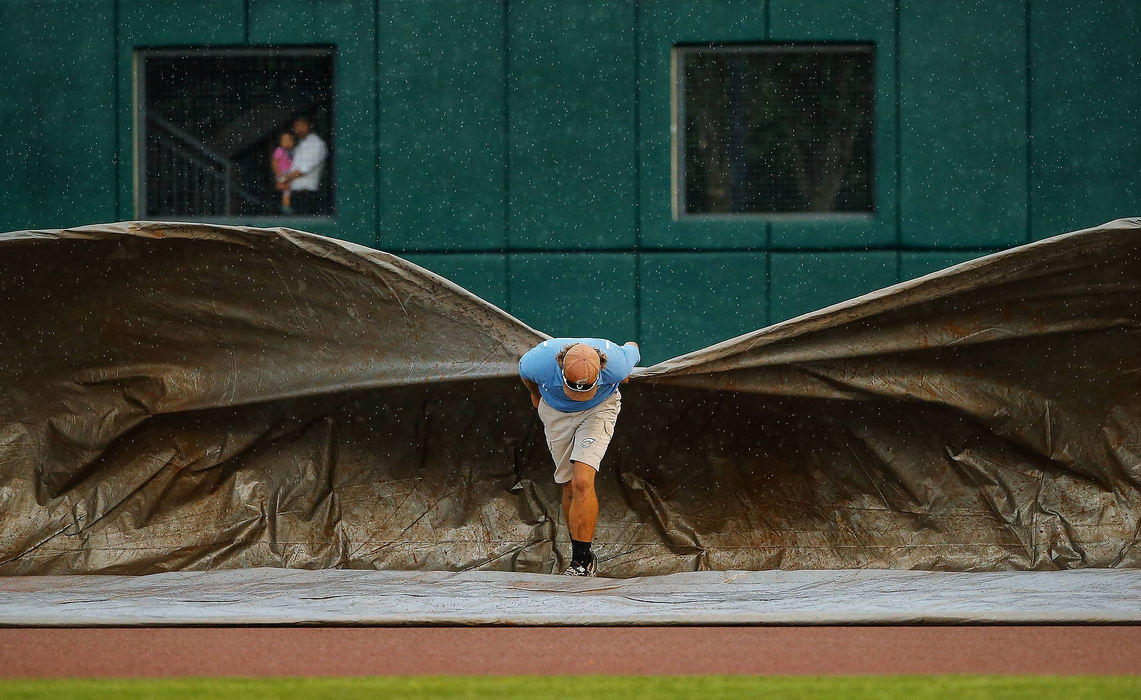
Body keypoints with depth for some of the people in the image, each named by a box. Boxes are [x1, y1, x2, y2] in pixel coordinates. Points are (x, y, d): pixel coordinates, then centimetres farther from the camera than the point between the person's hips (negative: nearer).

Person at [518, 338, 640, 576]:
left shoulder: (616, 364, -36)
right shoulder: (540, 362, -34)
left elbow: (632, 349, -9)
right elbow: (523, 369, -6)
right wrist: (535, 394, 16)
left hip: (600, 407, -2)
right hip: (555, 411, 2)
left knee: (582, 482, -19)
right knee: (570, 486, 2)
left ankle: (582, 559, -14)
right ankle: (580, 554, 20)